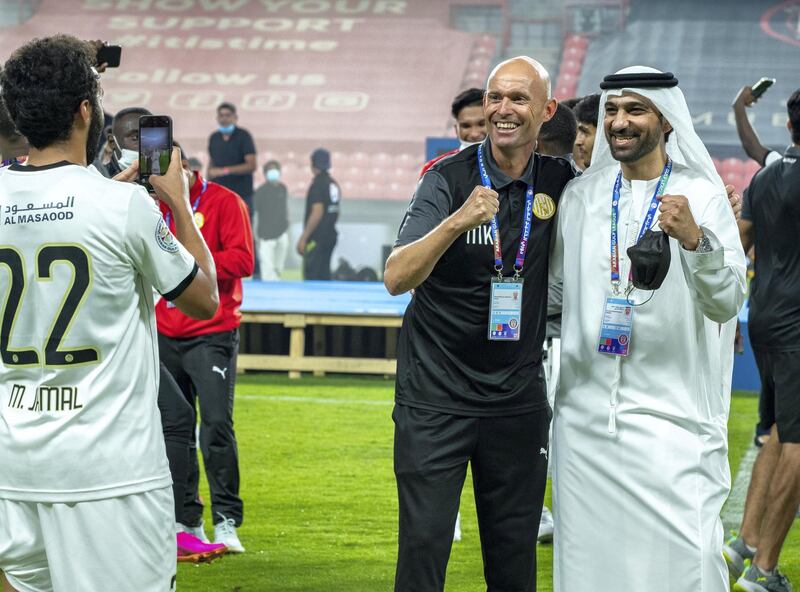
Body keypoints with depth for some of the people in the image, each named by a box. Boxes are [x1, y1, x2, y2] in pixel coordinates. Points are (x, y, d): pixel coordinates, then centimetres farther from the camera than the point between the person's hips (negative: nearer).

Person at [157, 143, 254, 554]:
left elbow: (241, 259, -12)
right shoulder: (158, 206, 14)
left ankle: (226, 521, -8)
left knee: (216, 423, -13)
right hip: (165, 335, 6)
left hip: (212, 334, -5)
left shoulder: (225, 203, -3)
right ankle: (186, 522, 14)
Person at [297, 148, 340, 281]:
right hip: (330, 235, 9)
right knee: (324, 274, 11)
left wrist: (303, 238, -17)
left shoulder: (318, 185, -14)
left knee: (311, 276, -8)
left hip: (317, 238, -9)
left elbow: (317, 213, -20)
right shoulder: (334, 184, 12)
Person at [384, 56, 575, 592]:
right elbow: (396, 278, -20)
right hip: (436, 396, -3)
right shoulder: (448, 180, -9)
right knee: (423, 546, -8)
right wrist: (458, 222, -37)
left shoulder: (558, 182, 2)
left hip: (518, 400, 3)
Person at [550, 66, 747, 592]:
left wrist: (695, 240, -27)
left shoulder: (701, 196, -2)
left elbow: (728, 303, -12)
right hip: (586, 417, 4)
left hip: (670, 418, -4)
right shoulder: (581, 196, 10)